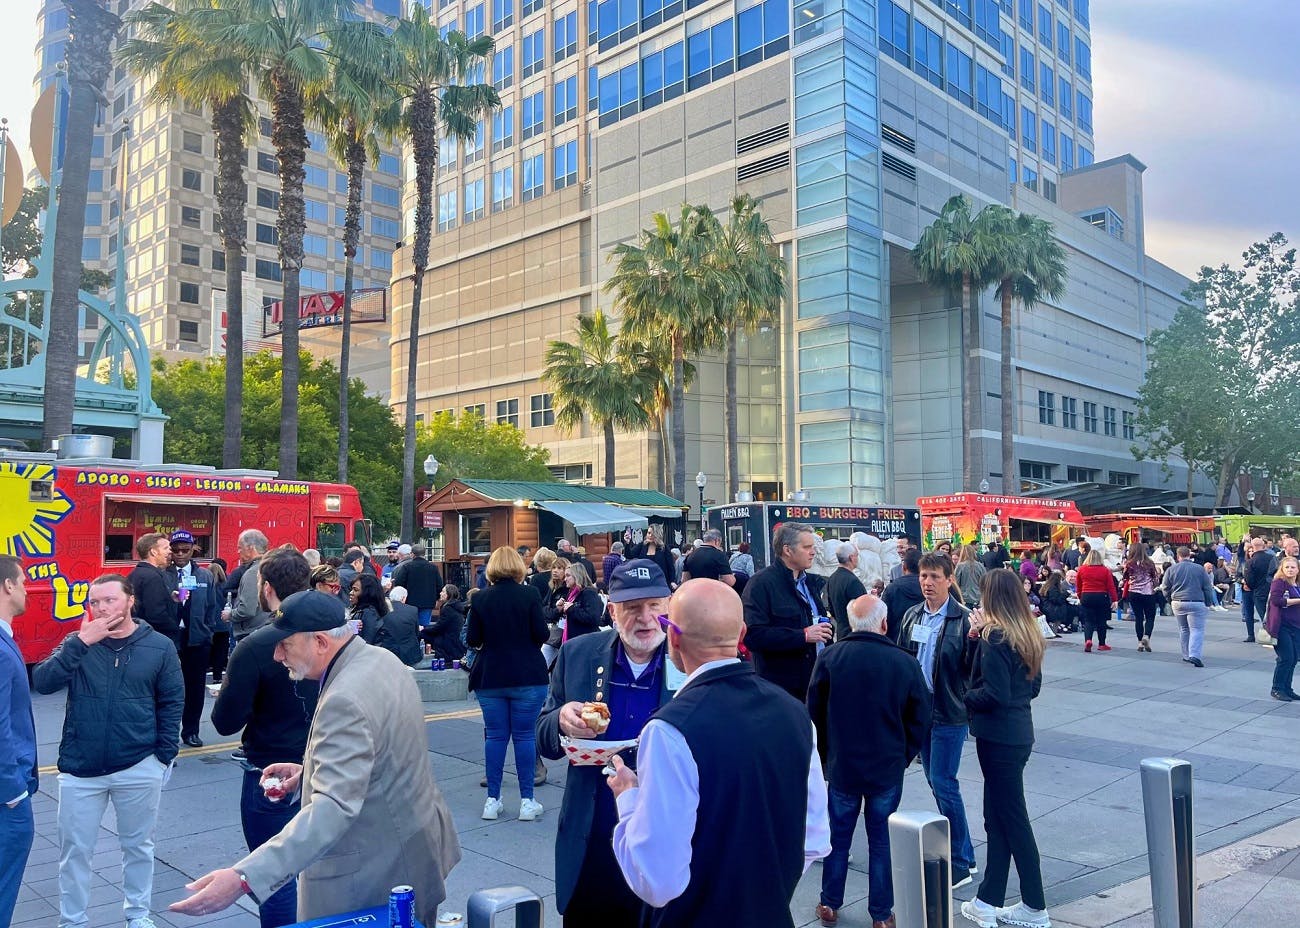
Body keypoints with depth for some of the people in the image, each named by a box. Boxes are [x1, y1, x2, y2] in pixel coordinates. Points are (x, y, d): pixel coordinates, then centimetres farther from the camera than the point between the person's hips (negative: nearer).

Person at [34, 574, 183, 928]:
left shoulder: (159, 646, -5)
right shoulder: (78, 643, -1)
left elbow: (172, 702, 0)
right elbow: (42, 683, -16)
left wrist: (165, 755, -2)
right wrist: (81, 642, -24)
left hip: (139, 768, -1)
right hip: (79, 768, 1)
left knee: (138, 846, 16)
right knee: (74, 849, 12)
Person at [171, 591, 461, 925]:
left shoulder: (345, 701, -29)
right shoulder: (382, 659, 1)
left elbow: (333, 807, -37)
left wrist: (244, 878, -43)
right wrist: (309, 771, 6)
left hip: (377, 875, -9)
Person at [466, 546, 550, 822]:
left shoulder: (480, 598, -2)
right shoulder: (529, 594, -8)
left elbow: (472, 639, -1)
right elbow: (542, 634, -9)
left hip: (490, 677, 2)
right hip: (527, 677, -2)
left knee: (495, 735, 10)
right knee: (524, 735, 5)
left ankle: (492, 800, 14)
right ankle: (527, 801, 8)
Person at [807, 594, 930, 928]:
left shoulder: (829, 657, -12)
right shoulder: (905, 662, -12)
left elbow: (814, 712, -2)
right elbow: (921, 717, -2)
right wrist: (904, 756, 13)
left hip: (841, 766, 0)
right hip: (888, 769, 0)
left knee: (838, 837, 15)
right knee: (882, 841, 12)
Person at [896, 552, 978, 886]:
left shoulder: (963, 619, -12)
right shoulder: (912, 616, 6)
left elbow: (971, 668, -16)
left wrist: (975, 641, -32)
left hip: (950, 714, -6)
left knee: (943, 784, -5)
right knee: (936, 781, 15)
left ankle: (959, 864, 8)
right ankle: (962, 854, 31)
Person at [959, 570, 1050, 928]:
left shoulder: (994, 637, -18)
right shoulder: (1029, 635, 8)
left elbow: (994, 694, -23)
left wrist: (966, 697, -4)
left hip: (998, 737, -9)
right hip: (1019, 733, 9)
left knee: (1012, 820, 3)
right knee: (997, 819, 14)